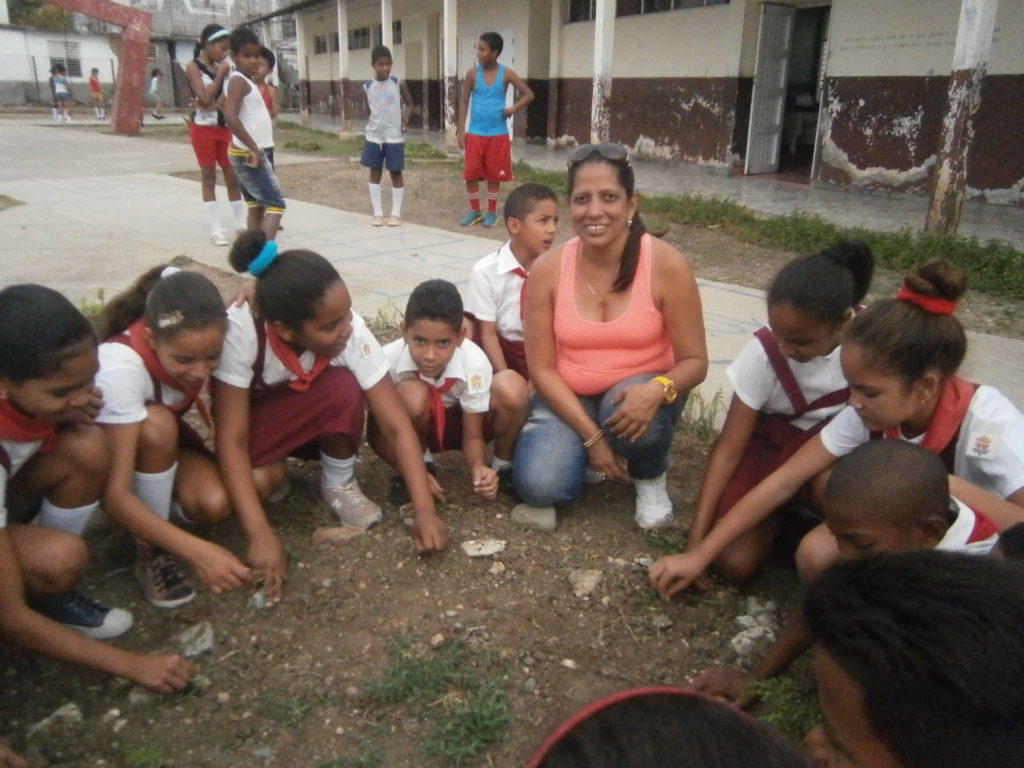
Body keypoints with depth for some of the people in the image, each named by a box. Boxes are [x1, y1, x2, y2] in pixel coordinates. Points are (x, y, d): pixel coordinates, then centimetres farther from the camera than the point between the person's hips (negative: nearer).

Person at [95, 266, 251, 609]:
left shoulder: (202, 343, -26)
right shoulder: (120, 369, -38)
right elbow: (115, 494, -39)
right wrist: (198, 552, -46)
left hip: (165, 440, 3)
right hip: (101, 445, -3)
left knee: (215, 503, -25)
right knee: (156, 424, -35)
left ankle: (161, 494, 8)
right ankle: (150, 553, -17)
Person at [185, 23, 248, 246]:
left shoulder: (221, 67, 10)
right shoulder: (193, 67, -5)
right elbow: (205, 99, -16)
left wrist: (213, 105, -16)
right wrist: (221, 74, -10)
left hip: (224, 127, 5)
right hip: (203, 128, -5)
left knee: (233, 176, 5)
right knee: (208, 177, 1)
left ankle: (241, 223, 12)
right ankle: (216, 229, 2)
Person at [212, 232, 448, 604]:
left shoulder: (350, 329, -31)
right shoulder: (240, 330, -37)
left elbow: (396, 424, -30)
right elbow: (231, 438, -34)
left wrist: (424, 511, -39)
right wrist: (260, 534, -42)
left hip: (318, 417, 2)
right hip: (251, 416, -2)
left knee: (345, 389, -33)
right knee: (259, 481, -33)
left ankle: (339, 483, -6)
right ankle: (274, 472, 3)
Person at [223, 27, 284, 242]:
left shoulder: (245, 80, 15)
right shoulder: (239, 80, -15)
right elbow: (230, 116, -29)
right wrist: (253, 148, -27)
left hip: (248, 153, 10)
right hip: (248, 154, -10)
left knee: (256, 205, 14)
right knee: (276, 204, -13)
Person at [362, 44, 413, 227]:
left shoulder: (398, 84, -3)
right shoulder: (367, 87, 2)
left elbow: (409, 103, 4)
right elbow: (368, 109, 14)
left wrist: (406, 116, -11)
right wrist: (372, 124, 5)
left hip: (394, 136, -2)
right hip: (374, 136, 2)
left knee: (396, 172, 3)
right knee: (375, 172, 6)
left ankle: (396, 212, 12)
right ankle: (377, 212, 14)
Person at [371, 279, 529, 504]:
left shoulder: (475, 363, -29)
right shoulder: (388, 360, -31)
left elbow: (472, 434, -19)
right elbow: (378, 429, -17)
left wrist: (478, 467, -40)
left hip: (458, 422, 1)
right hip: (413, 427, 0)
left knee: (512, 388, -30)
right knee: (412, 393, -37)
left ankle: (503, 466, -2)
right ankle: (421, 462, -6)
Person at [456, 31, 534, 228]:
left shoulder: (506, 74, -3)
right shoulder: (473, 73, -1)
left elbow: (529, 94, 1)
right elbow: (464, 101, 3)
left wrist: (513, 109, -15)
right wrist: (460, 131, -2)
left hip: (498, 134, -1)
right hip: (475, 133, 1)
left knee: (494, 175, 5)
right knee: (470, 174, 0)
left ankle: (492, 212, 19)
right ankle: (475, 210, 17)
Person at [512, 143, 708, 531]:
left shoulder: (667, 265, -17)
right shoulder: (547, 269, -13)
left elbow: (694, 361, -12)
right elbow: (541, 368, -10)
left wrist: (657, 390, -34)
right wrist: (590, 435, -17)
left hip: (640, 392, -1)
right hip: (568, 398, 1)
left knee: (637, 419, -36)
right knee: (538, 487, -21)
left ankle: (650, 477, 1)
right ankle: (579, 449, 15)